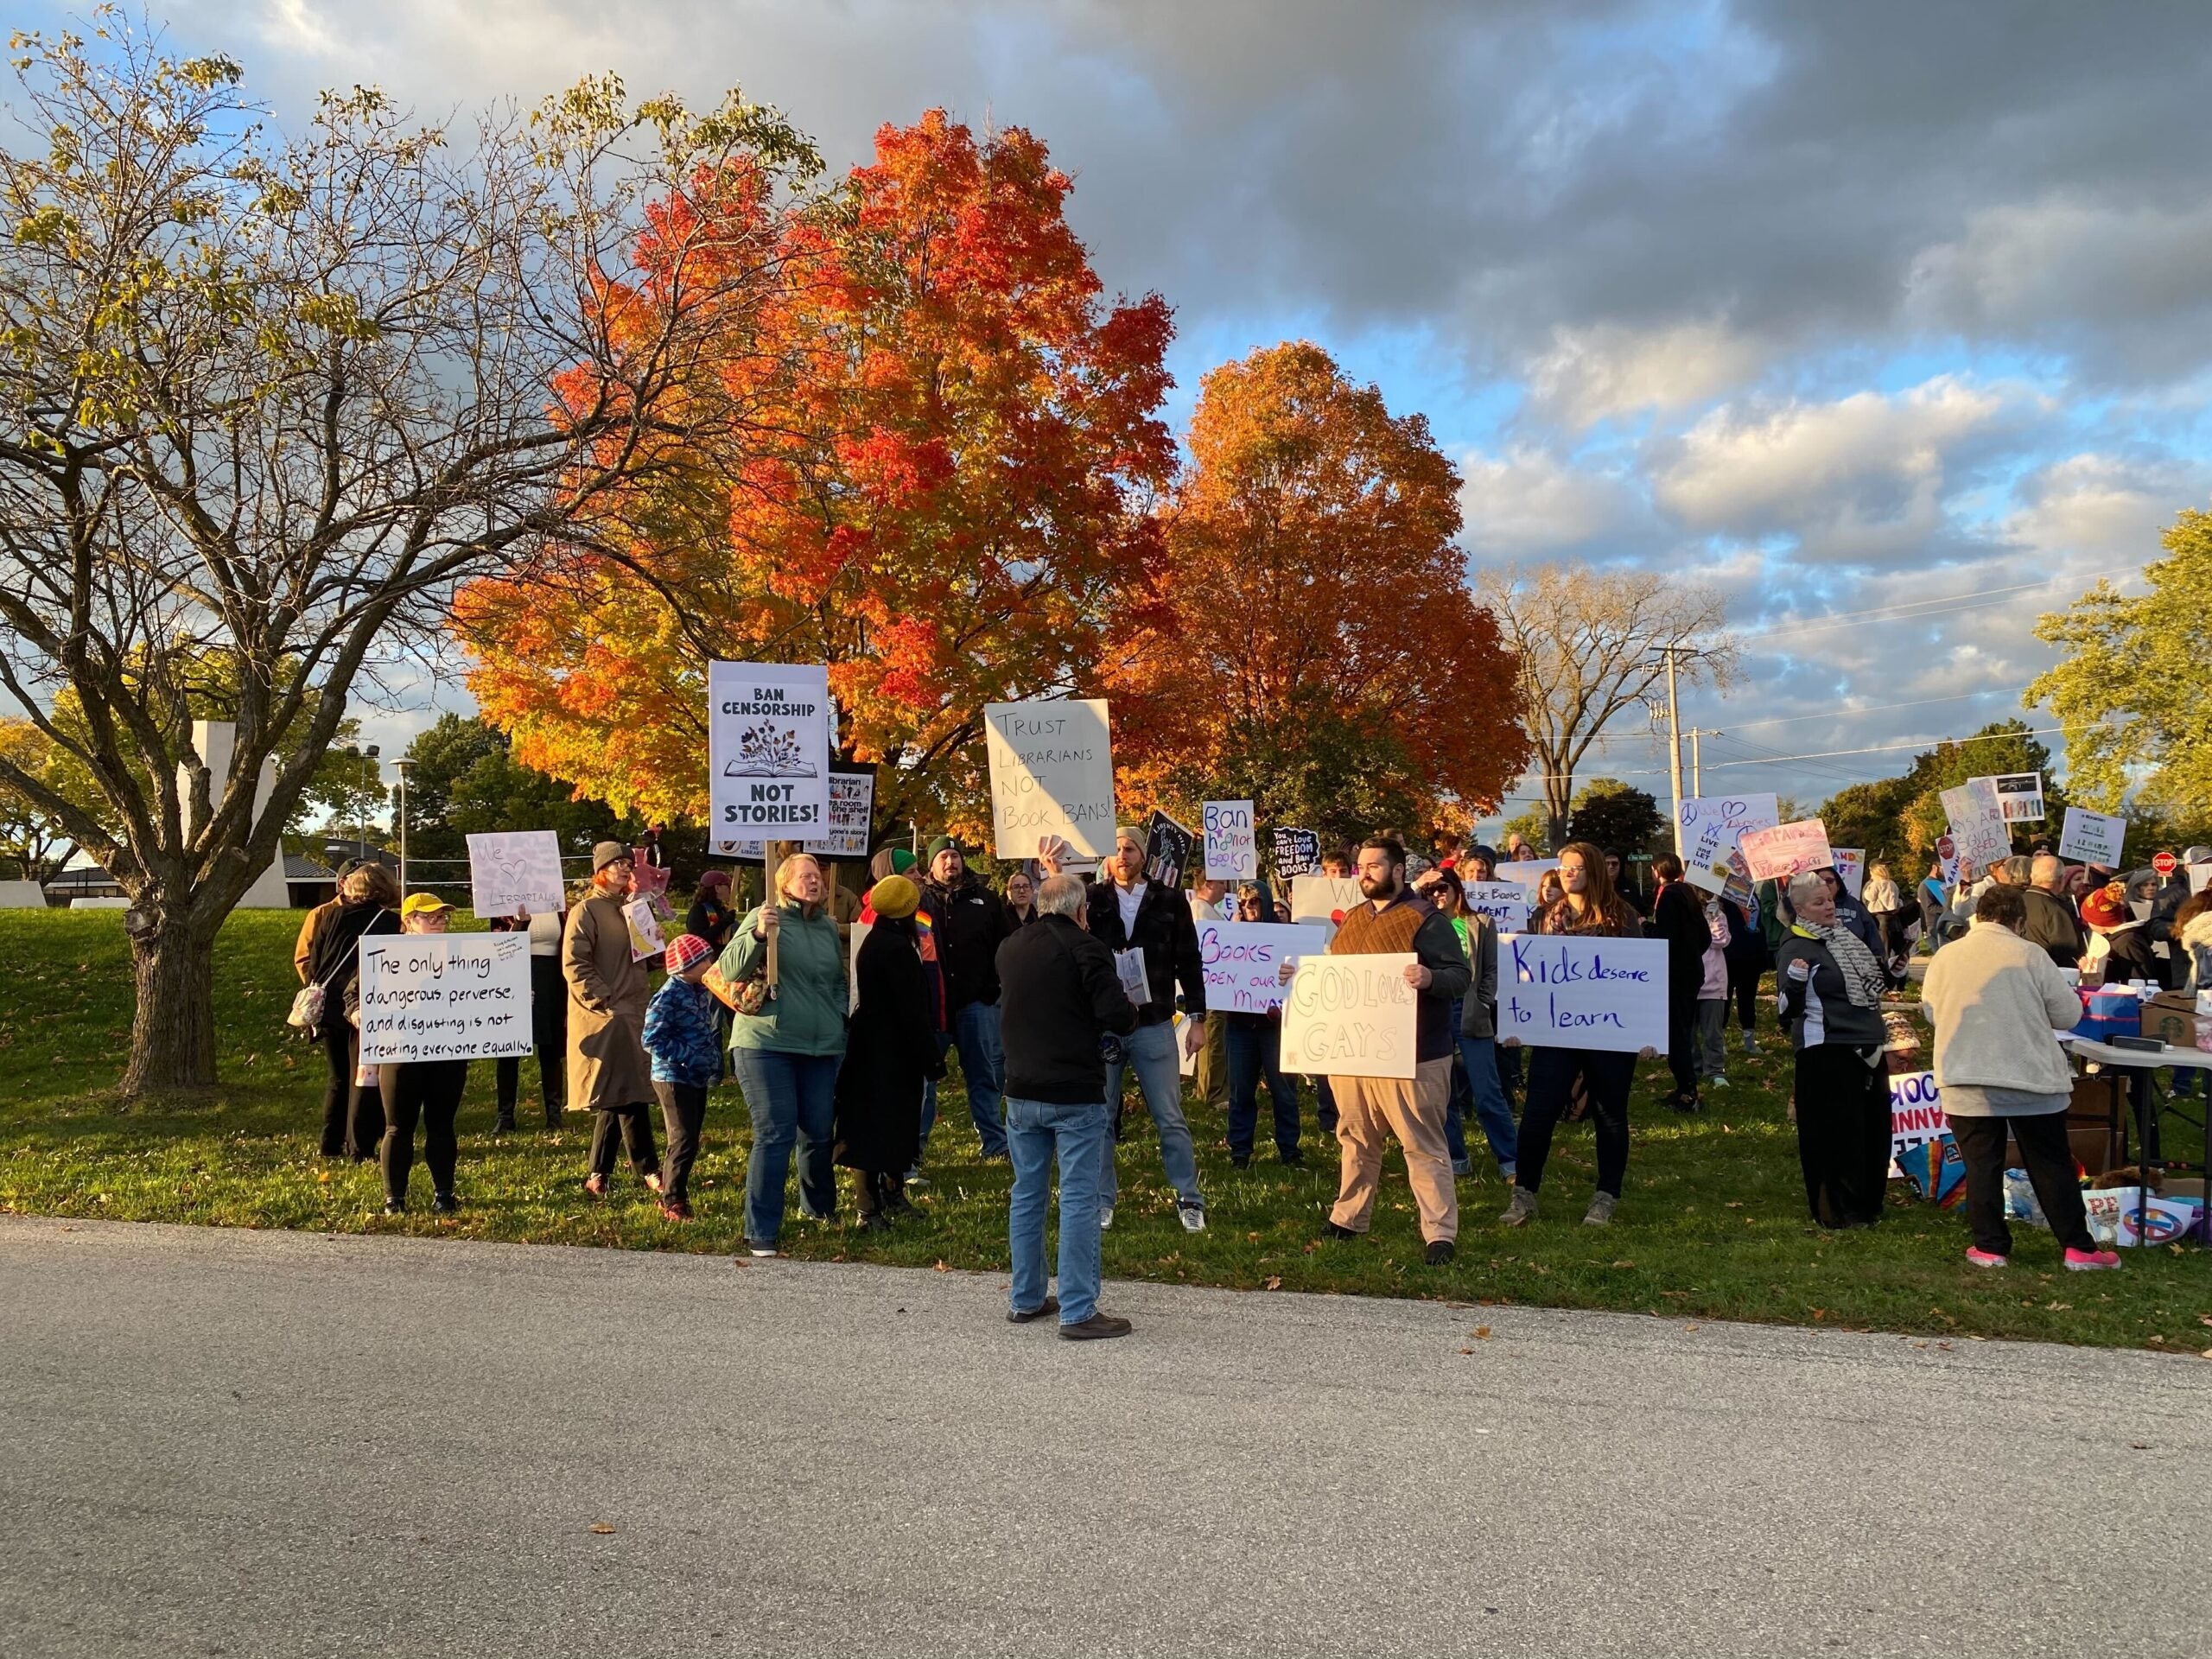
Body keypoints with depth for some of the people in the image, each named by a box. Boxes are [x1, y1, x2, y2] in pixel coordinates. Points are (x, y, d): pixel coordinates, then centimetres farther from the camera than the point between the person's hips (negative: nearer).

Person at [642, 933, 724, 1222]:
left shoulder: (705, 991, 7)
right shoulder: (669, 995, -17)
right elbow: (652, 1039, -20)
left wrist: (716, 1065, 10)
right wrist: (688, 1057, -22)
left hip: (698, 1079, 8)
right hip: (673, 1078, -8)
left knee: (690, 1140, 14)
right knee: (684, 1142, -7)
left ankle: (669, 1193, 28)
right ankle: (673, 1202, 5)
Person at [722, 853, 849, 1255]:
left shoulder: (829, 927, 15)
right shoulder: (765, 918, -2)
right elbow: (730, 970, -10)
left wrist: (839, 1018, 16)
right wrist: (758, 935, -25)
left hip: (821, 1047, 5)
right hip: (765, 1044, -5)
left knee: (820, 1132, 10)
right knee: (774, 1135, -9)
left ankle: (819, 1208, 33)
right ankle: (761, 1231, -1)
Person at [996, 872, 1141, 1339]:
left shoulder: (1010, 948, 8)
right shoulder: (1084, 947, -13)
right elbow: (1118, 1017, -19)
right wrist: (1129, 1010, 2)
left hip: (1021, 1093, 6)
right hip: (1075, 1095, -6)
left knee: (1027, 1195, 15)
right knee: (1079, 1200, -2)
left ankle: (1025, 1299, 24)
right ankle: (1077, 1312, -1)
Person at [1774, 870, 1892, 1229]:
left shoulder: (1845, 936, 14)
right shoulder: (1795, 948, -11)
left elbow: (1877, 981, 30)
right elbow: (1791, 1010, -19)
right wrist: (1794, 982, -36)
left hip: (1867, 1046, 9)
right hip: (1828, 1051, -9)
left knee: (1874, 1126, 14)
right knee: (1837, 1133, -5)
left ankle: (1868, 1203, 28)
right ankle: (1837, 1210, 5)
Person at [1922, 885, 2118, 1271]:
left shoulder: (1946, 956, -1)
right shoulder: (2030, 955, -8)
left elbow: (1930, 1012, 11)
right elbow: (2068, 1015, -3)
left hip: (1966, 1082, 1)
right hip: (2031, 1080, -1)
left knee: (1982, 1165, 9)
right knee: (2051, 1165, 10)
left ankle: (1990, 1246, 12)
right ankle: (2079, 1248, 16)